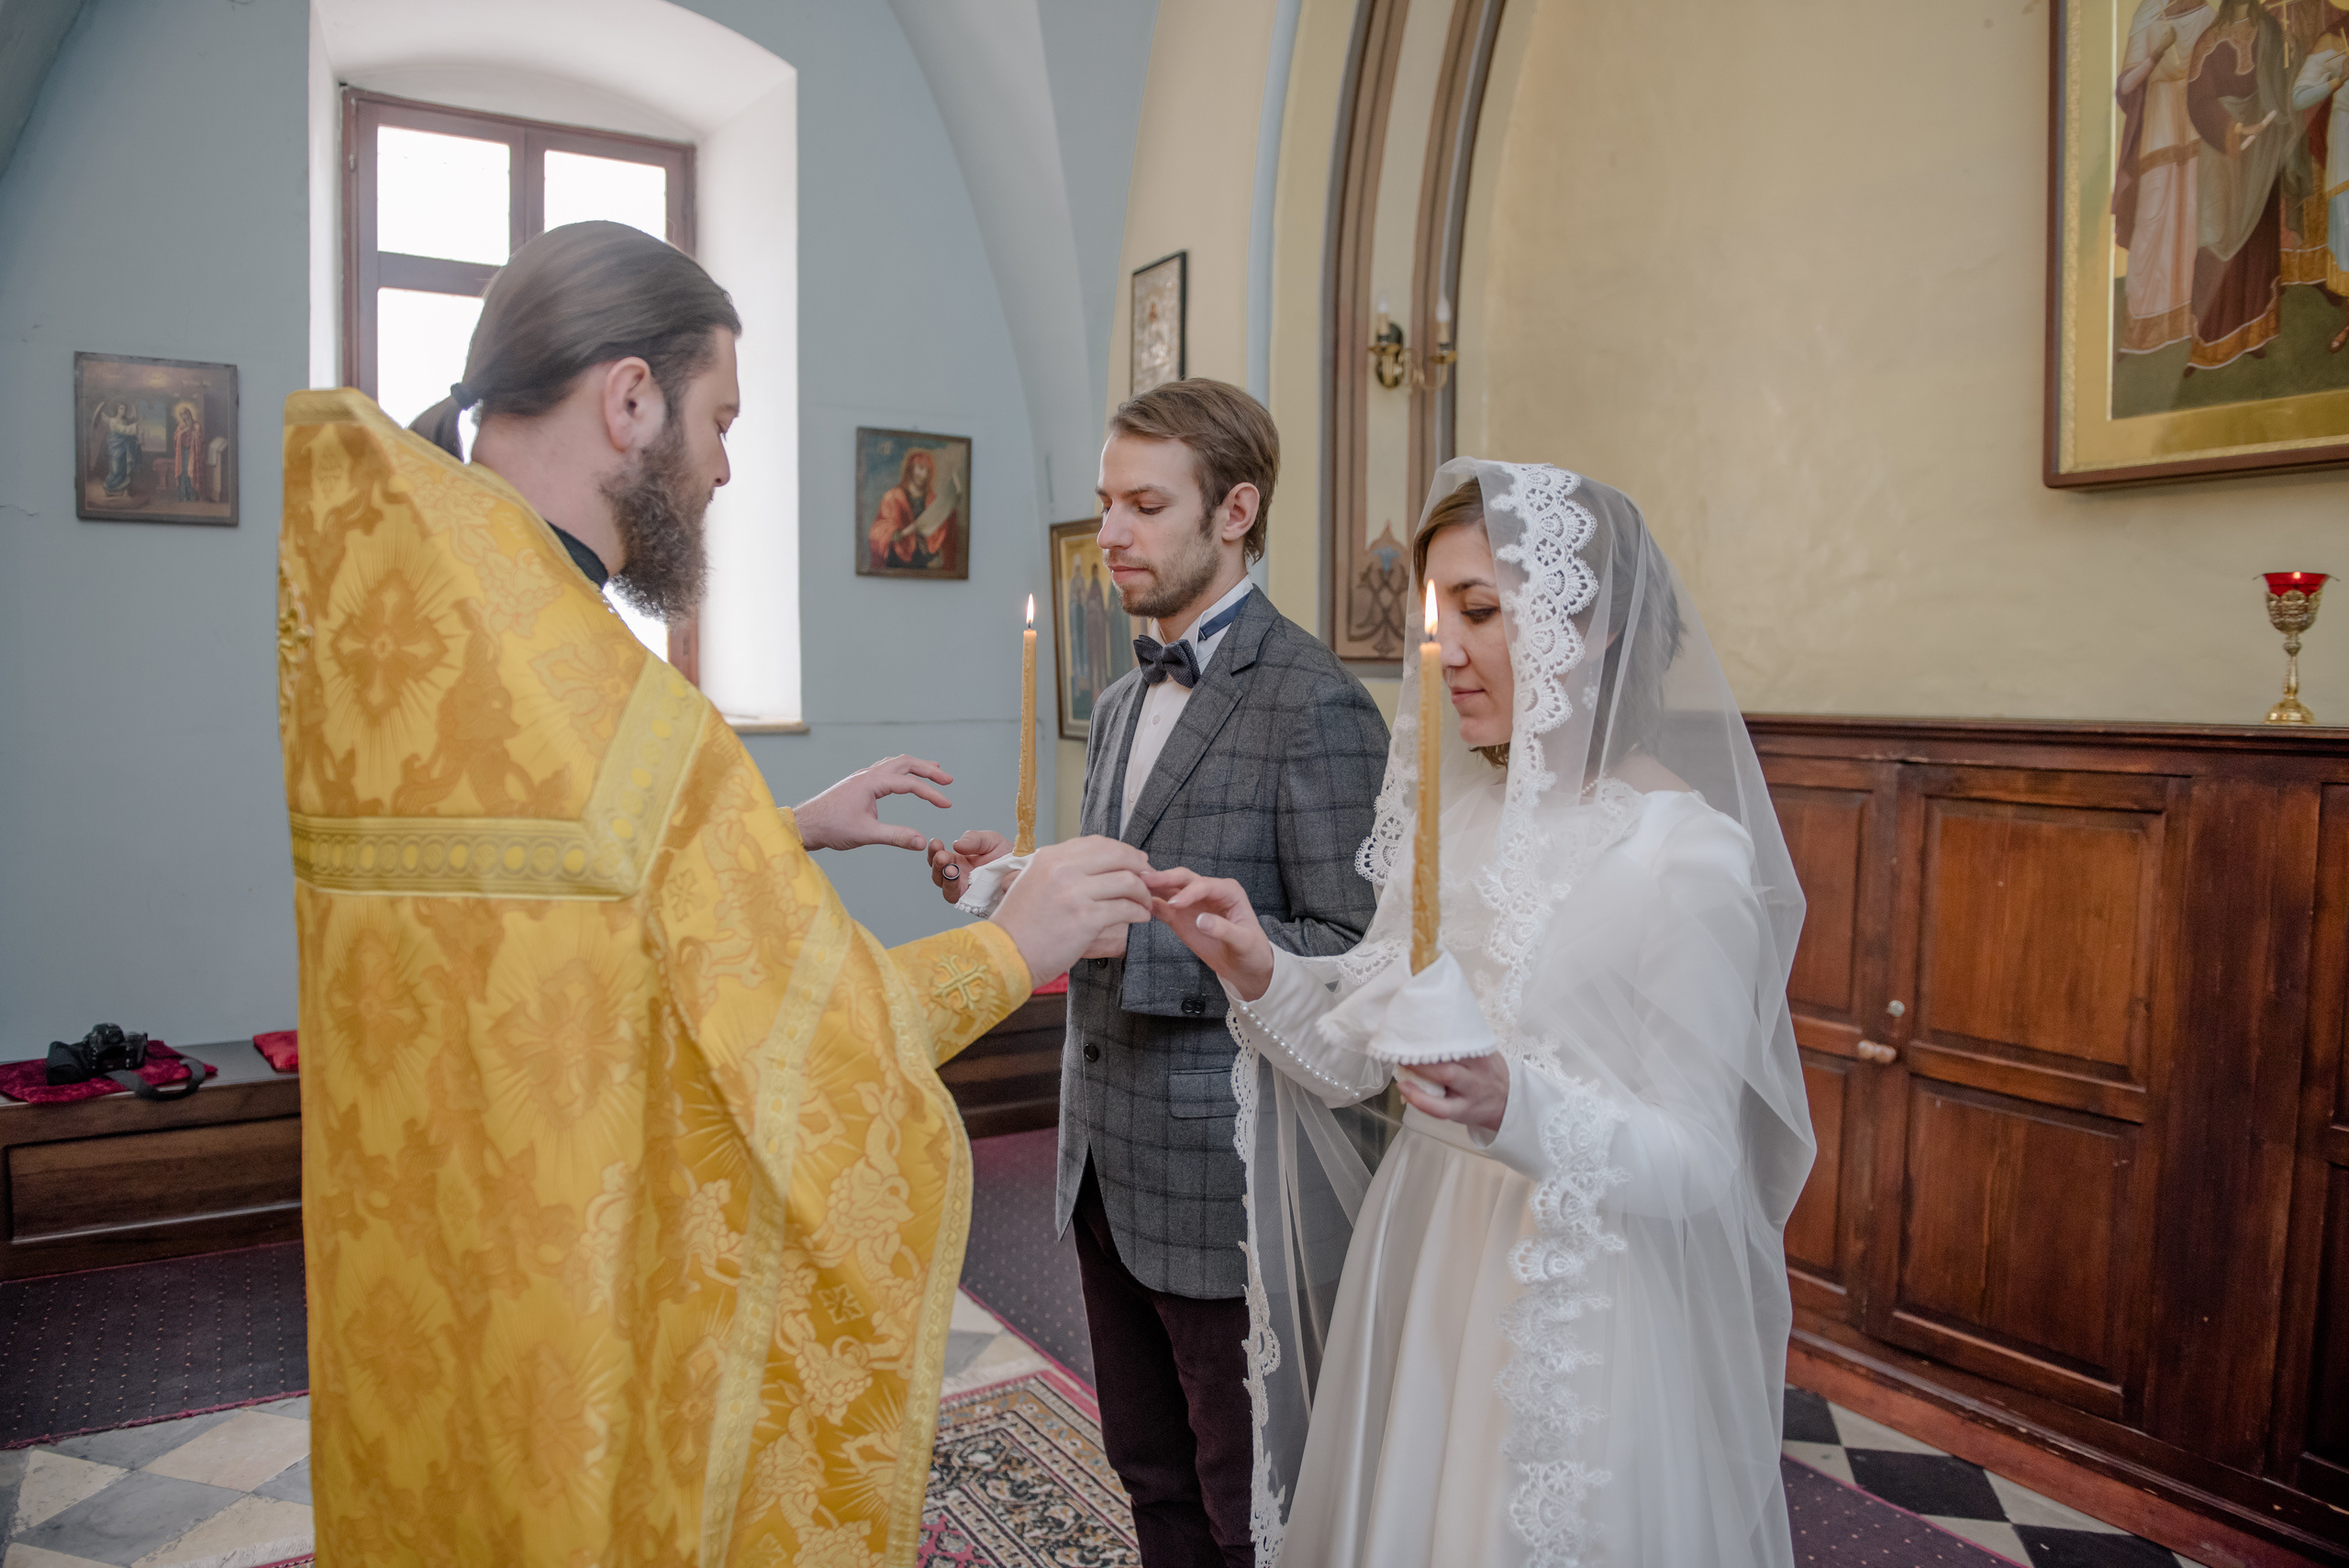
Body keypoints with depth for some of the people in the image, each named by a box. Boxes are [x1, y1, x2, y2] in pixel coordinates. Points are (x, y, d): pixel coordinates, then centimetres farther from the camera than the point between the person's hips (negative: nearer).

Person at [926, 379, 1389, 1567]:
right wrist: (1020, 886, -1)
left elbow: (1351, 955, -20)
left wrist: (1132, 934, -26)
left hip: (1226, 1185, -7)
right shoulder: (1121, 704, 12)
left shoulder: (1315, 704, -16)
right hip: (1107, 1163, 8)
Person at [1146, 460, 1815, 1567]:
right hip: (1418, 1284, 6)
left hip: (1581, 1320, -6)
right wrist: (1258, 974, -13)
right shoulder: (1452, 820, 1)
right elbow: (1358, 1054, 4)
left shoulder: (1685, 855, -19)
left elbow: (1698, 1166, -17)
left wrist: (1519, 1108, -32)